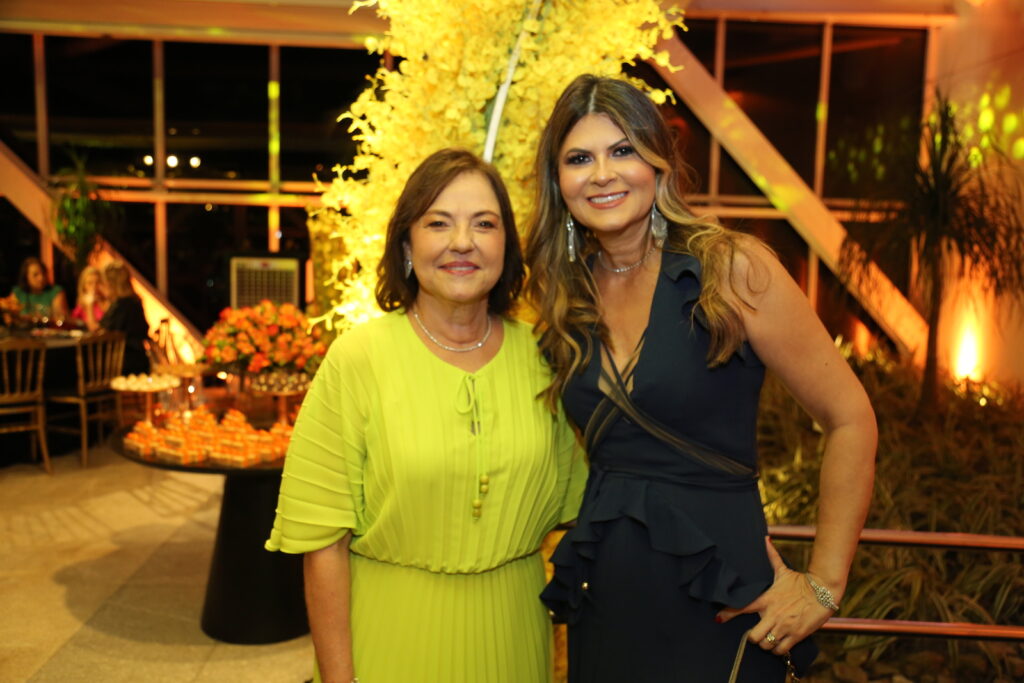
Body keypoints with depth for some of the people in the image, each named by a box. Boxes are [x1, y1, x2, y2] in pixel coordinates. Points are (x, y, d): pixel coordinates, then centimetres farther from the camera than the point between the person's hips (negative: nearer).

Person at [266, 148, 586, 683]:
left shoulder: (538, 354, -4)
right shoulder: (355, 359, -14)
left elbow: (569, 502, 6)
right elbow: (322, 538, -12)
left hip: (512, 630, 3)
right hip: (392, 636, -3)